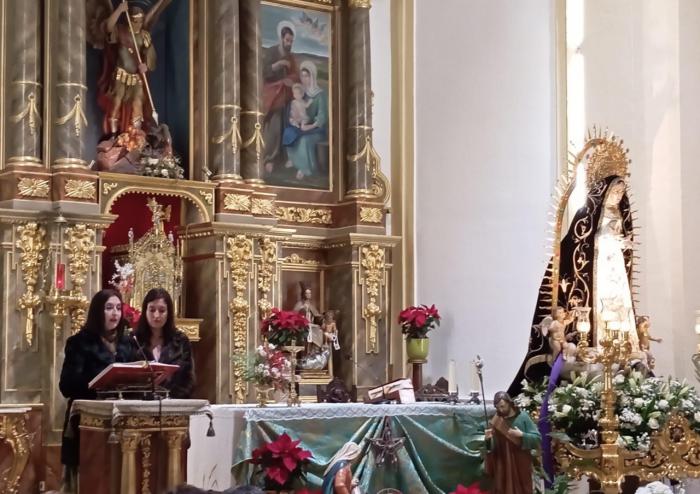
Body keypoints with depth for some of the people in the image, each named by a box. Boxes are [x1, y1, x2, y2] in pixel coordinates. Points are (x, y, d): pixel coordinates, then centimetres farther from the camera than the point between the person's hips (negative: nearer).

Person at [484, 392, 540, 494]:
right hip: (501, 465, 3)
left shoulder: (523, 417, -2)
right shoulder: (496, 420, 7)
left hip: (520, 465, -3)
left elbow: (537, 438, -7)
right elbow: (491, 446, 8)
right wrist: (488, 439, -12)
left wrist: (521, 435, -19)